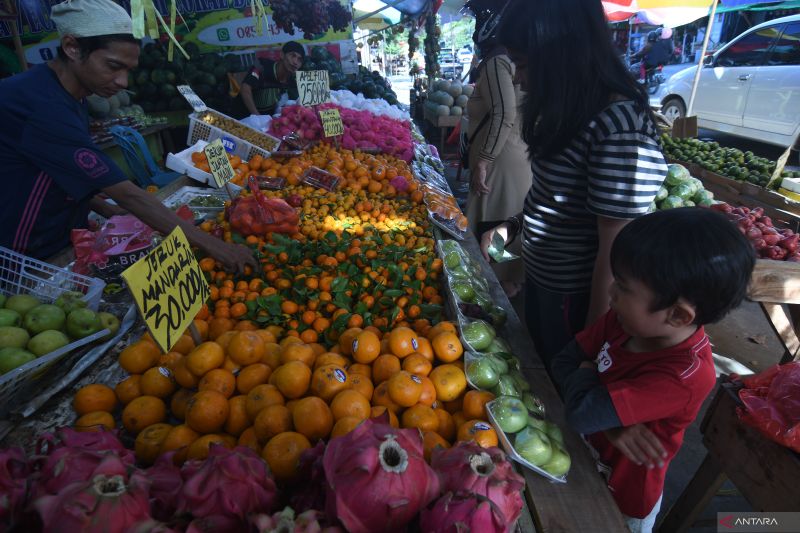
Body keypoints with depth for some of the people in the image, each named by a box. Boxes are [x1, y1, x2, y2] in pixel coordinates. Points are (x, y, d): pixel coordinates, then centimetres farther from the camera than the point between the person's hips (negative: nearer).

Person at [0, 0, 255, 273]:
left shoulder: (69, 97, 3)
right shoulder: (41, 106, -27)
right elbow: (127, 194, -30)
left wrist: (103, 208, -2)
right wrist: (212, 245, -28)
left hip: (70, 241, 8)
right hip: (31, 265, -8)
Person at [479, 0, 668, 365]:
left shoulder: (622, 129, -27)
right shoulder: (573, 108, 2)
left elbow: (616, 253, -24)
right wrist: (511, 227, 3)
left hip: (575, 296, -8)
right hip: (541, 278, 8)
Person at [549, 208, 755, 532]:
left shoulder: (683, 376, -36)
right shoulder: (626, 320, -17)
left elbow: (581, 413, -40)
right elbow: (562, 362, -13)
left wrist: (585, 372, -20)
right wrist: (611, 423, -25)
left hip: (621, 498, -5)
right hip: (584, 460, 5)